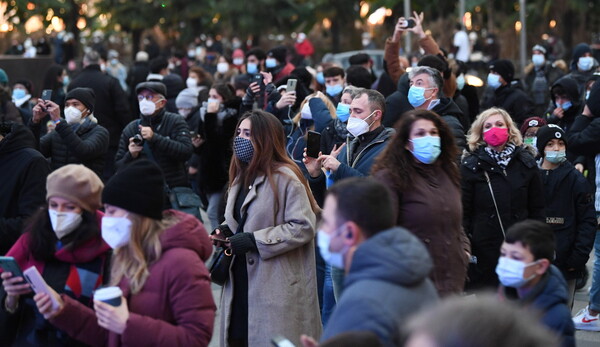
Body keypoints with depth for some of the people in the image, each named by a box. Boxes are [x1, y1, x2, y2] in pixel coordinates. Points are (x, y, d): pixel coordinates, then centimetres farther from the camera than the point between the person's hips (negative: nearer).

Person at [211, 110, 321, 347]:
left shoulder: (285, 178, -12)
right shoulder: (242, 176, 15)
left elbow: (303, 227, -19)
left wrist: (254, 240, -19)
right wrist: (225, 232, 5)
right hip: (242, 281, 8)